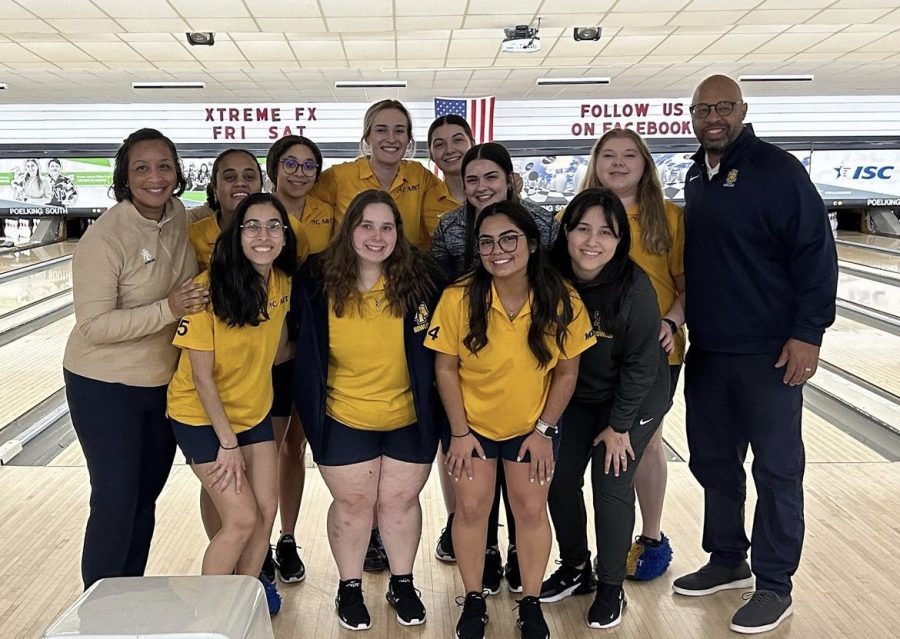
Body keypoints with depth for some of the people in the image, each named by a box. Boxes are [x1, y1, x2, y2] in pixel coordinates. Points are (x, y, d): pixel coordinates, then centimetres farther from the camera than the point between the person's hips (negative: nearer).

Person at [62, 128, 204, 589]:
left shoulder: (178, 217, -2)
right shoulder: (105, 238, -21)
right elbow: (94, 326, -24)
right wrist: (167, 310, -33)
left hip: (164, 383, 6)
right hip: (105, 389, -6)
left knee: (146, 498, 16)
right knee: (115, 503, 1)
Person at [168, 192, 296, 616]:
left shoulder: (283, 283, -8)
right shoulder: (209, 288, -25)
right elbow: (201, 377, -20)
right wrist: (227, 443, -17)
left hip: (254, 410, 5)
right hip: (203, 416, -5)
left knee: (267, 510, 5)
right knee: (241, 519, -7)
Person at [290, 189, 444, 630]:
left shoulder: (420, 277, -12)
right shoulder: (316, 281, -12)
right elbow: (302, 347, 3)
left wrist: (434, 409, 0)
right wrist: (311, 410, 3)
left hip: (410, 417, 1)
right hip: (343, 417, 0)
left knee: (401, 499, 12)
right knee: (352, 501, 10)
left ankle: (402, 584, 34)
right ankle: (349, 588, 32)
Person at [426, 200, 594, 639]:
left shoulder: (563, 302, -20)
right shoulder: (459, 298, -23)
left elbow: (566, 372, -7)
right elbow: (445, 368, -12)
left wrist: (543, 430, -9)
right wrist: (459, 433, -10)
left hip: (532, 426, 1)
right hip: (472, 422, 0)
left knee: (531, 510, 7)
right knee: (472, 507, 5)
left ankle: (531, 604, 28)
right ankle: (473, 601, 27)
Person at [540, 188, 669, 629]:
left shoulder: (635, 287, -27)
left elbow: (640, 364, -18)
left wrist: (619, 425, -13)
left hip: (632, 399, -4)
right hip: (575, 396, 4)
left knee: (611, 488, -1)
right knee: (559, 480, 6)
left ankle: (610, 588, 20)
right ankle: (574, 568, 31)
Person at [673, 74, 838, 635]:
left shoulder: (776, 169, -10)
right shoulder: (697, 175, 10)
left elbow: (816, 252, -14)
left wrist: (808, 332, -18)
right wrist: (681, 317, 13)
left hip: (769, 353, -7)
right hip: (707, 351, 7)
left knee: (776, 469, 4)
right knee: (713, 462, 15)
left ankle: (775, 586, 16)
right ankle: (727, 561, 32)